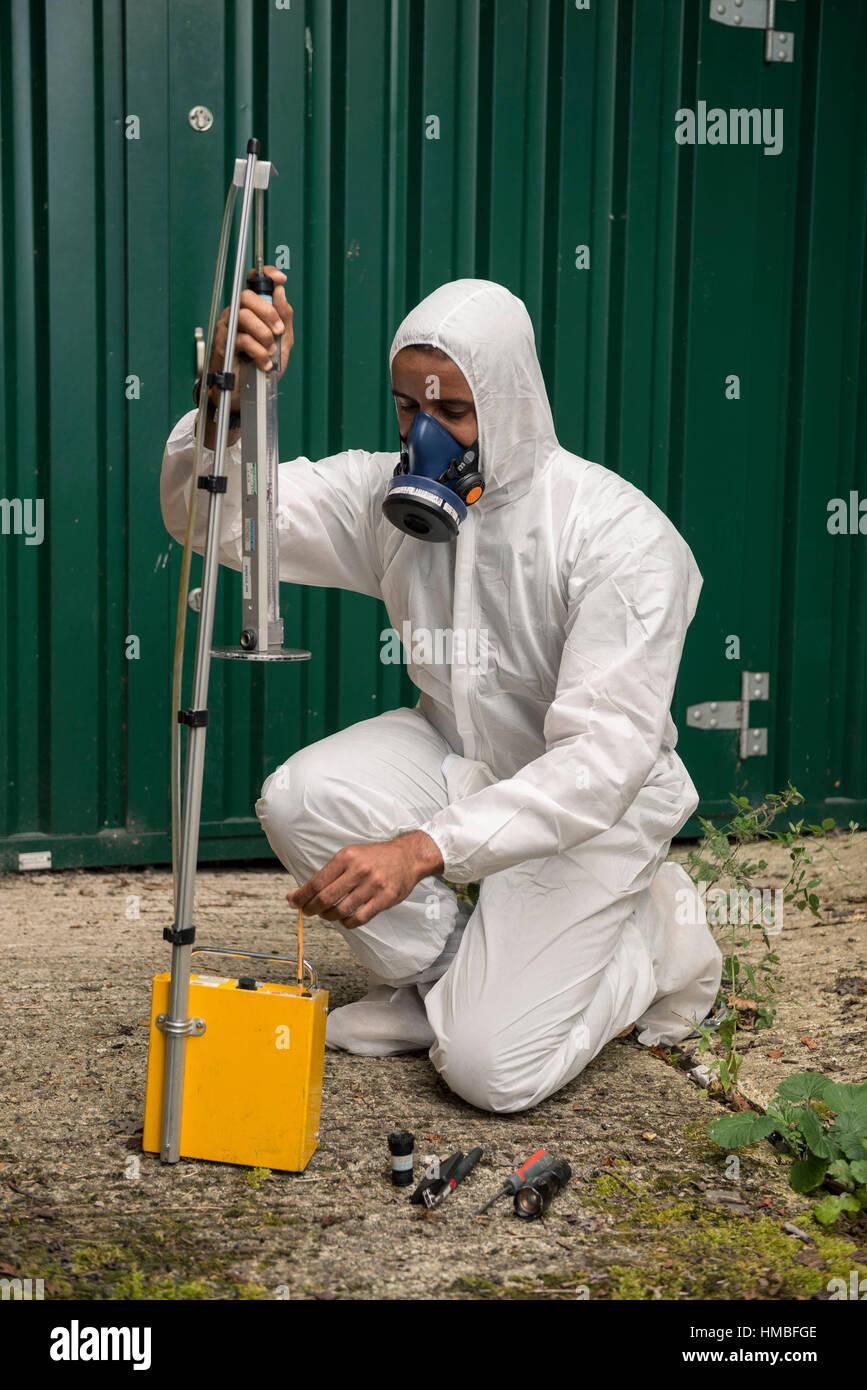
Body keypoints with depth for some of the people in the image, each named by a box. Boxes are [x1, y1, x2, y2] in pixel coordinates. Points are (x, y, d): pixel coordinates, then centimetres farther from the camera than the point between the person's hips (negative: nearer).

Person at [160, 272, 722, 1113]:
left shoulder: (620, 536, -26)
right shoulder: (386, 494, -9)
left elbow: (602, 758, -31)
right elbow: (211, 516, -11)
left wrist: (424, 849, -41)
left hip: (592, 803, -5)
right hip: (457, 754, 5)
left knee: (490, 1066, -16)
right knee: (299, 798, -24)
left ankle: (655, 937, 13)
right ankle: (443, 978, 1)